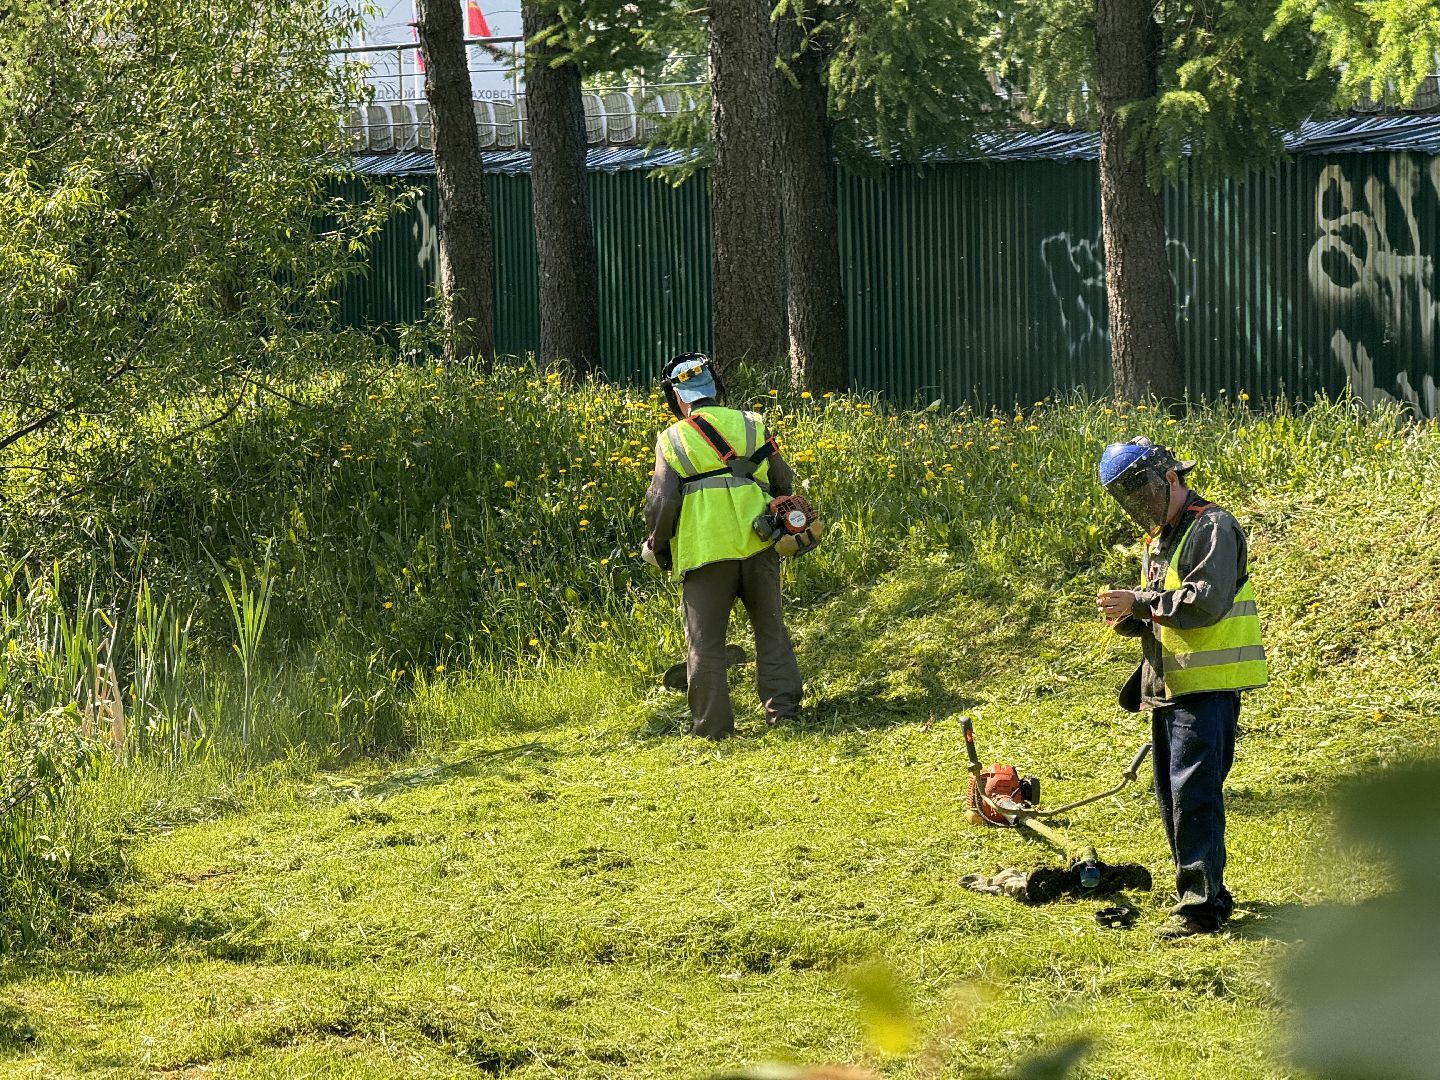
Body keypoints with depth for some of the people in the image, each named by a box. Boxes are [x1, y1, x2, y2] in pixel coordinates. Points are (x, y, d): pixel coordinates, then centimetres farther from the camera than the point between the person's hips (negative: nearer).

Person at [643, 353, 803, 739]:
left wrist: (657, 547, 12)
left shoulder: (673, 440, -3)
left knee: (705, 642, 5)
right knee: (770, 629, 16)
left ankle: (713, 724, 4)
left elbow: (661, 502, -5)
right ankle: (782, 706, 12)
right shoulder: (750, 425, 6)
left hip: (705, 551, -3)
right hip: (757, 546, 3)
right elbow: (784, 483, 12)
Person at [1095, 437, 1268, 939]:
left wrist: (1139, 603, -20)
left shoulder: (1212, 528, -11)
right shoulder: (1159, 537, 19)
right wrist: (1129, 618, 2)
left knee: (1193, 792, -13)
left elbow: (1207, 601, -23)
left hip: (1208, 688, -10)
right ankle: (1203, 892, 22)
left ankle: (1202, 904, -12)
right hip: (1167, 686, 10)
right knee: (1172, 795, 13)